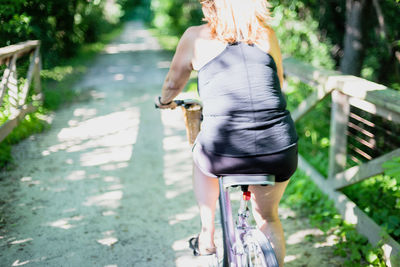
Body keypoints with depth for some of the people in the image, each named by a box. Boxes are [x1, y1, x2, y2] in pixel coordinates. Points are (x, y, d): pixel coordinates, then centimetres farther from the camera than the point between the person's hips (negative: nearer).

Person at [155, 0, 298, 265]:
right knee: (268, 217, 29)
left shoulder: (196, 37, 7)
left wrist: (164, 101, 42)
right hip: (280, 152, 2)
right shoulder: (267, 34, 14)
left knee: (201, 155, 35)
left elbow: (173, 84, 20)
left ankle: (207, 238, 39)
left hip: (223, 154, -1)